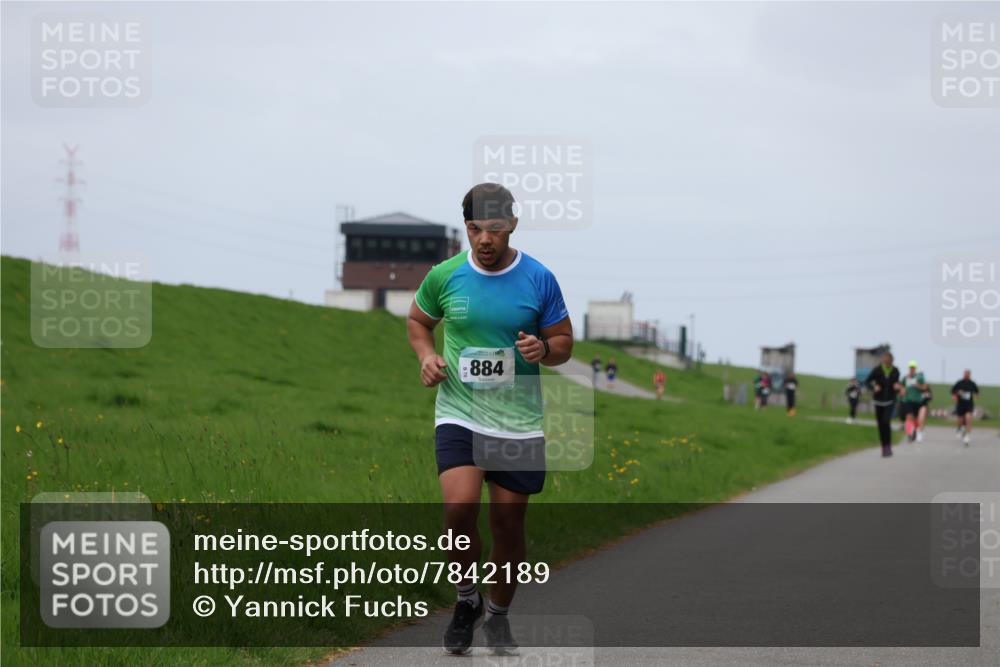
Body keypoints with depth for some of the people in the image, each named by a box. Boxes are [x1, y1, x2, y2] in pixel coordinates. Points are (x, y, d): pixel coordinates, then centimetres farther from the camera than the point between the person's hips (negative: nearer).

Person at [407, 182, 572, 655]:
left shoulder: (539, 279, -3)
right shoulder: (444, 277, -2)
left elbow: (564, 343, 6)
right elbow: (417, 320, 17)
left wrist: (544, 350, -17)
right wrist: (426, 355, -3)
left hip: (519, 422, 1)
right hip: (459, 415, -1)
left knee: (508, 524, 7)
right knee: (460, 507, -21)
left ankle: (498, 616, 30)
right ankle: (467, 599, 4)